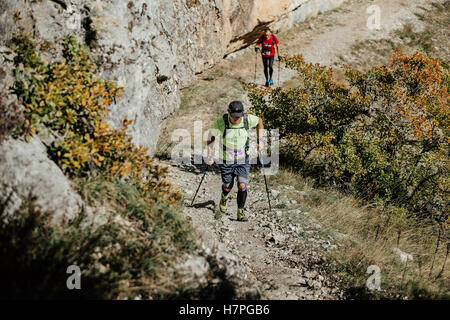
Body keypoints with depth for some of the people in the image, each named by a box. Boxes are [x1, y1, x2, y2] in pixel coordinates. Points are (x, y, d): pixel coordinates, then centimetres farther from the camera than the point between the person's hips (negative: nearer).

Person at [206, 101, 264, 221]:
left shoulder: (247, 119, -15)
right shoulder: (221, 123, -21)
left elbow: (259, 121, 7)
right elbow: (211, 137, -5)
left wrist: (259, 140, 3)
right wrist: (210, 156, -9)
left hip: (243, 160, 1)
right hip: (226, 161, -1)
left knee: (242, 185, -11)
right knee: (228, 186, 14)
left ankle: (240, 213, 3)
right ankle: (224, 198, 50)